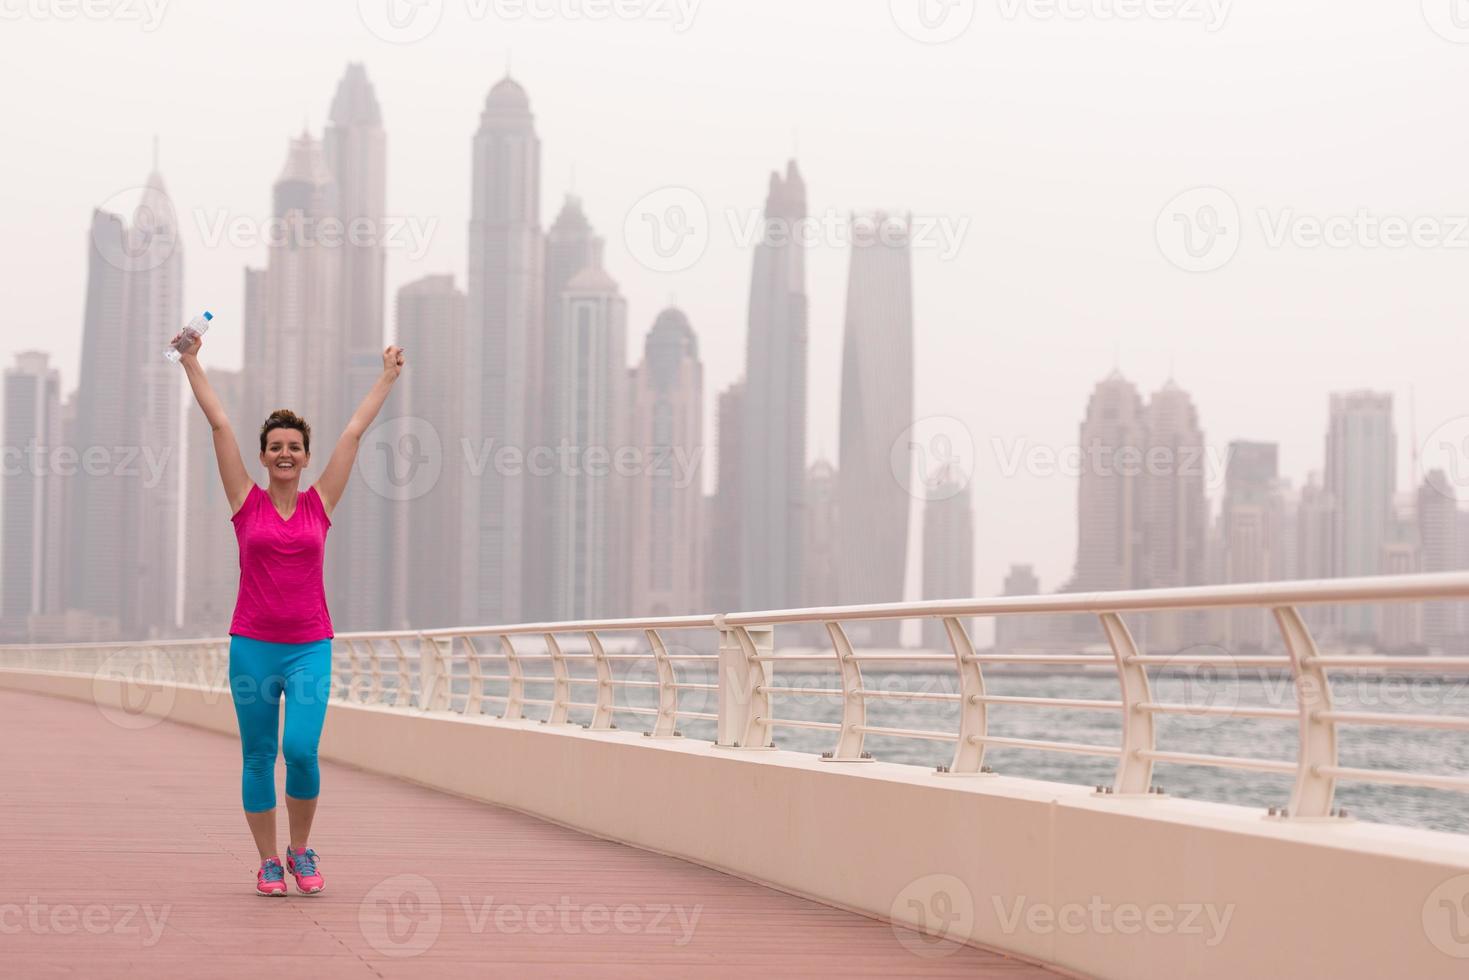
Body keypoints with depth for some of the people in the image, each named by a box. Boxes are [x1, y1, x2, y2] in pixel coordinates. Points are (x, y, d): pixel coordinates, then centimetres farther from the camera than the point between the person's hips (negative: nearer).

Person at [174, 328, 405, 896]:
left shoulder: (320, 504, 5)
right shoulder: (246, 502, 3)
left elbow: (355, 432, 10)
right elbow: (219, 424, 2)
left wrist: (388, 377, 15)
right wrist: (191, 362, 2)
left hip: (309, 646, 0)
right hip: (253, 645, 0)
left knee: (301, 750, -13)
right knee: (258, 757, 5)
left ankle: (302, 849, 9)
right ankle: (268, 861, 16)